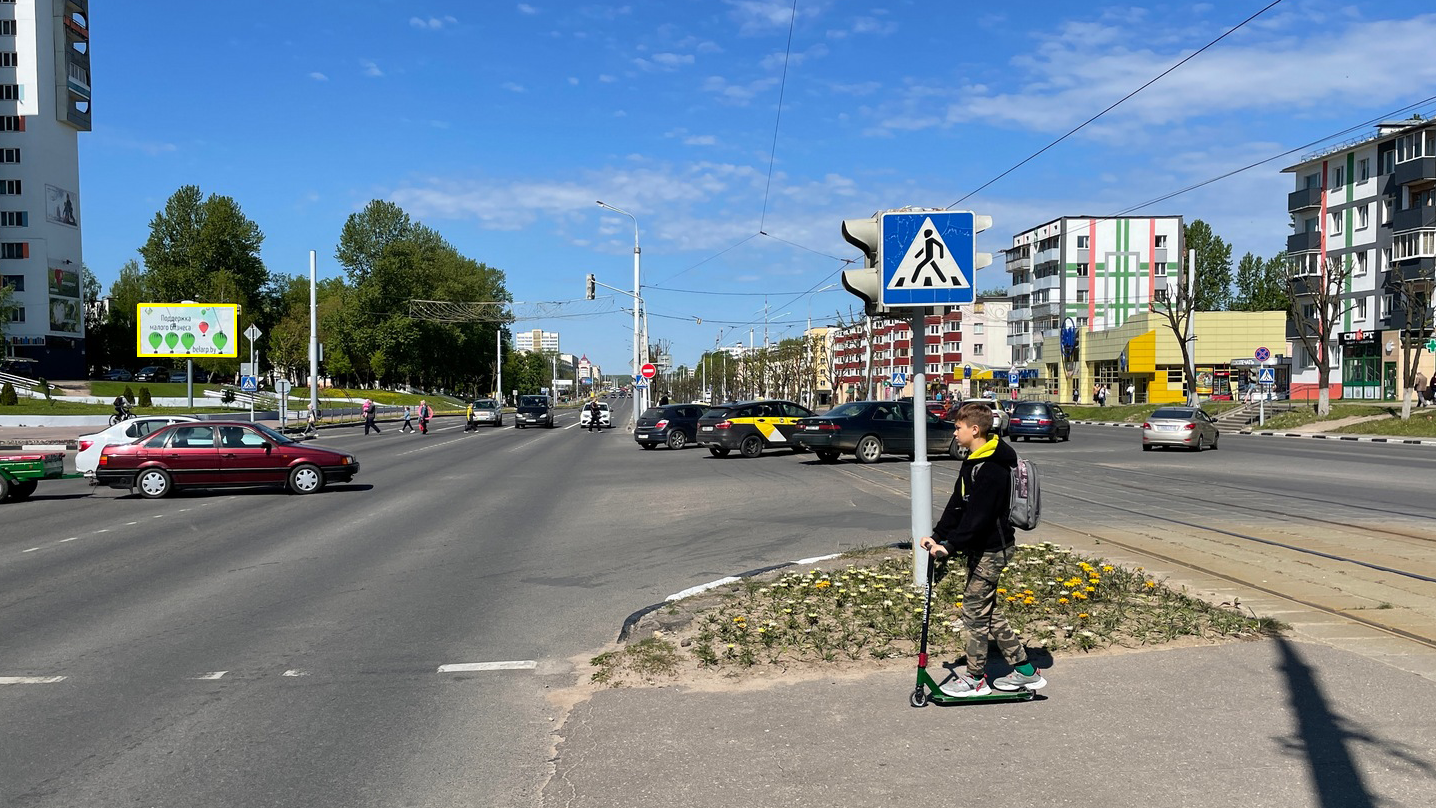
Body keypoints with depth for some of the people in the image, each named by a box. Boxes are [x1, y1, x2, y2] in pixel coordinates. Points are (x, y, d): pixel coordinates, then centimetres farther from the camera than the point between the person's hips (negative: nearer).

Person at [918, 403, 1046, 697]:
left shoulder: (992, 469, -22)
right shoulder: (973, 462, 10)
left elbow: (977, 517, -27)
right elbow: (957, 506, 12)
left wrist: (950, 545, -28)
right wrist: (937, 536, 5)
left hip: (991, 550, -10)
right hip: (980, 548, 10)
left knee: (974, 610, -1)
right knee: (987, 610, 15)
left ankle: (975, 677, 13)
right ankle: (1025, 670, 24)